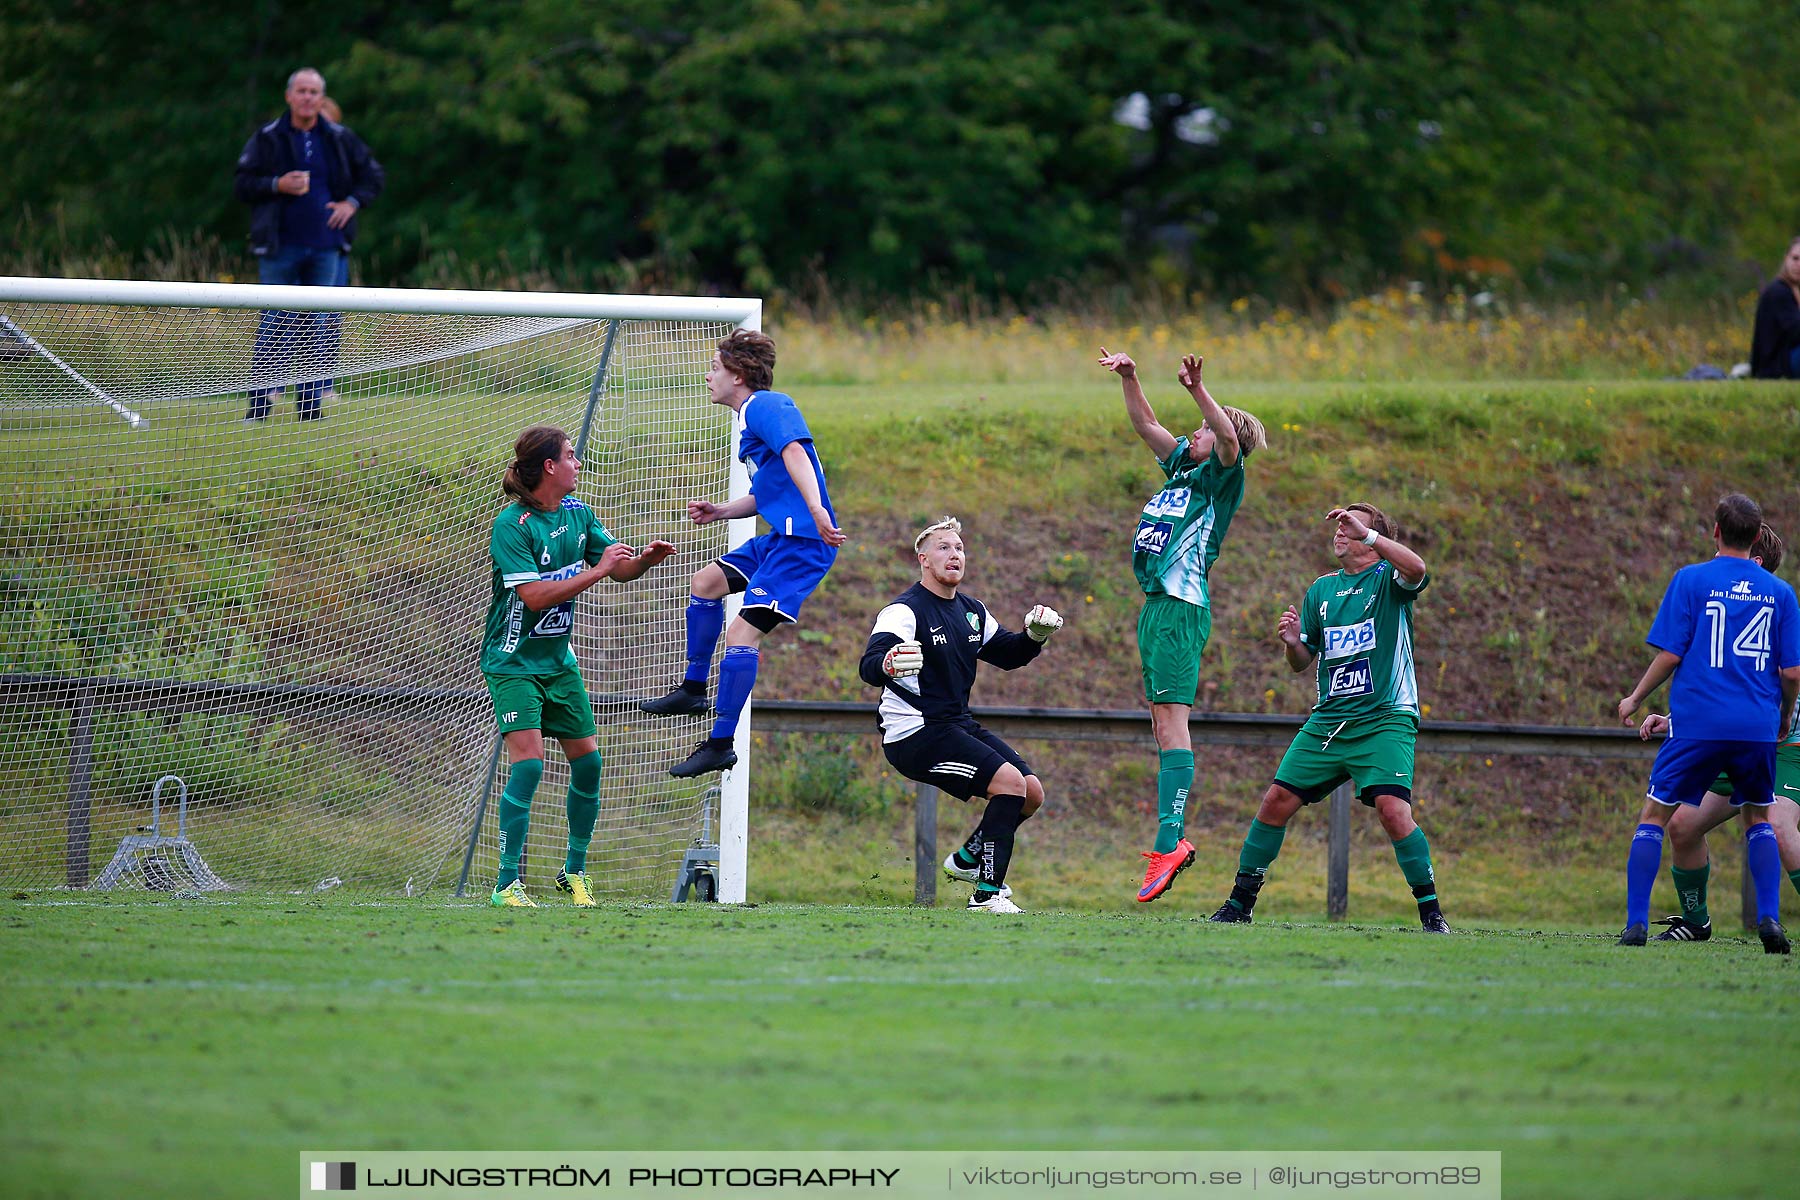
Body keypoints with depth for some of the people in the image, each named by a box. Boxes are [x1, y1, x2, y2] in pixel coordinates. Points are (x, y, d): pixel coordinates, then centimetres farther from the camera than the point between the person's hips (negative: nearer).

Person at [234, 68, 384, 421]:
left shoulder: (340, 139, 8)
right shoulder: (267, 138, 3)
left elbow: (374, 176, 17)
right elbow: (243, 185, 2)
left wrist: (352, 202, 0)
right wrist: (277, 185, -14)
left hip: (327, 248, 2)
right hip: (280, 247, -2)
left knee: (323, 326, 2)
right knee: (274, 327, -3)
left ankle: (312, 402, 7)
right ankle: (260, 402, 2)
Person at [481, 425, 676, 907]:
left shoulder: (578, 514, 6)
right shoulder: (512, 525, -18)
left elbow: (619, 569, 12)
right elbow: (534, 595, -25)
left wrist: (644, 559, -11)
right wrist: (598, 570, -25)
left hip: (559, 659, 8)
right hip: (514, 663, -8)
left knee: (587, 759, 6)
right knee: (528, 762, -17)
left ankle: (574, 872, 22)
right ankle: (507, 883, -13)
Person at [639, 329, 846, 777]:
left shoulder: (765, 406, -11)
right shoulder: (750, 416, 22)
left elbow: (794, 452, -28)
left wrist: (817, 512, -42)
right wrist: (720, 511, 19)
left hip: (803, 539, -11)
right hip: (782, 537, 11)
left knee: (741, 634, -16)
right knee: (707, 581, 24)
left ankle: (721, 744, -14)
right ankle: (693, 689, 35)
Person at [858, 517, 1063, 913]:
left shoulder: (972, 612, 11)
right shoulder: (904, 611, -15)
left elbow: (1006, 654, 25)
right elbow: (869, 666, -30)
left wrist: (1034, 635, 3)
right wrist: (887, 665, -54)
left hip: (958, 726, 9)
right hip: (914, 735, -9)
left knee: (1032, 792, 4)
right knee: (1009, 781, -23)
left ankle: (967, 860, 25)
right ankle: (987, 894, -20)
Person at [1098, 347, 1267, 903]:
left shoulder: (1220, 477, -4)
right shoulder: (1180, 468, 19)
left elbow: (1230, 441, -24)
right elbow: (1147, 425, 29)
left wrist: (1198, 389, -35)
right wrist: (1127, 377, 20)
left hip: (1182, 607, -9)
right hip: (1155, 606, 9)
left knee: (1172, 720, -14)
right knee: (1163, 724, 8)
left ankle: (1167, 845, -20)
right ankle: (1172, 842, 10)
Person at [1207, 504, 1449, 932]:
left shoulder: (1388, 579, -1)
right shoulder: (1321, 590, 15)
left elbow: (1416, 568, -26)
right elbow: (1302, 662, 20)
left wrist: (1365, 531, -27)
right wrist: (1292, 642, -3)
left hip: (1385, 720, -5)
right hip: (1328, 719, 5)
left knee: (1392, 808, -22)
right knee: (1277, 801, 0)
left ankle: (1431, 912, -13)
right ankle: (1239, 903, 13)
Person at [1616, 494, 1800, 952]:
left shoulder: (1691, 579, -2)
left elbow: (1670, 655, -5)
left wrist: (1635, 699, 10)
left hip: (1698, 724, -2)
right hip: (1757, 726, 2)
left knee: (1654, 815, 9)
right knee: (1758, 817, 21)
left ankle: (1636, 923, -1)